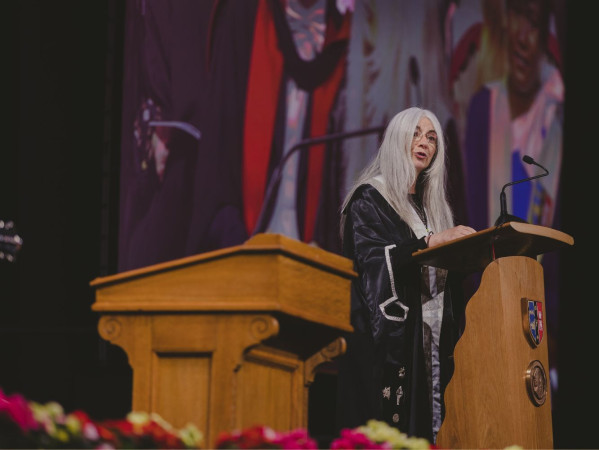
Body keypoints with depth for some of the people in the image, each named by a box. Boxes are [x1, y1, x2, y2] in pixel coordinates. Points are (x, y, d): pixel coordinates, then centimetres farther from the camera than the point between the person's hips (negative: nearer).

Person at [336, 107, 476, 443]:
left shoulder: (433, 205, 21)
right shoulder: (370, 198, 0)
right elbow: (370, 257, -16)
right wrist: (431, 241, -23)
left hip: (430, 336, 6)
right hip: (386, 336, -6)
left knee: (425, 428, -3)